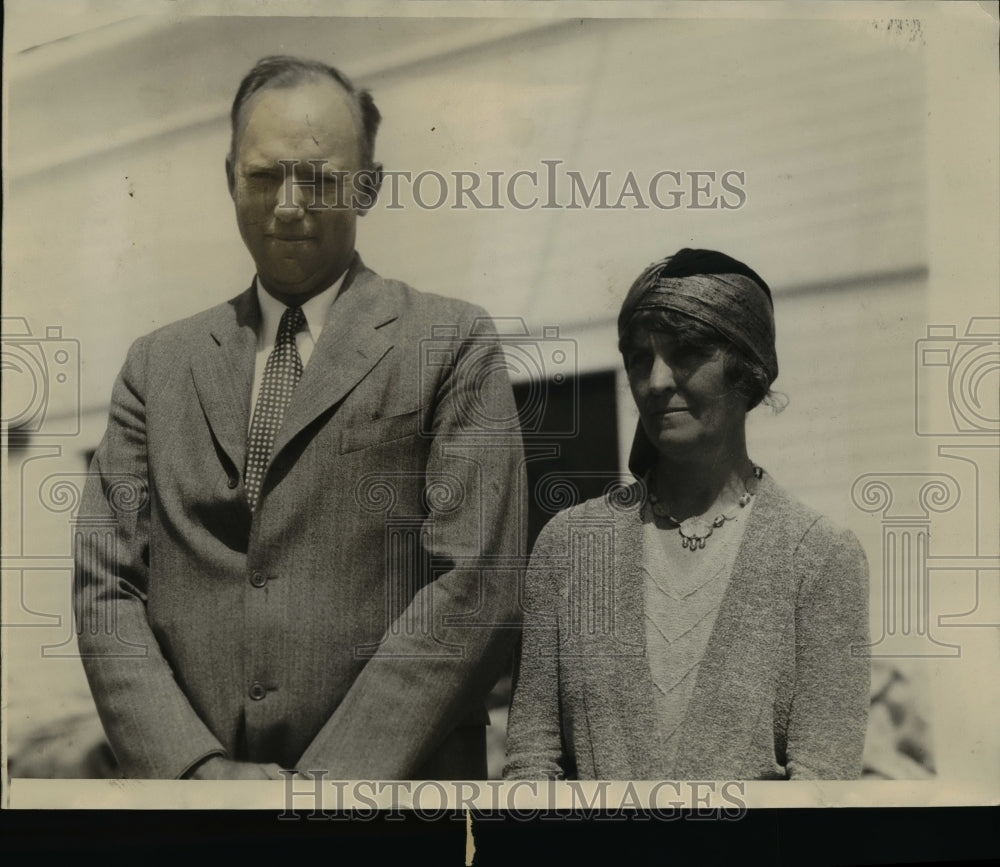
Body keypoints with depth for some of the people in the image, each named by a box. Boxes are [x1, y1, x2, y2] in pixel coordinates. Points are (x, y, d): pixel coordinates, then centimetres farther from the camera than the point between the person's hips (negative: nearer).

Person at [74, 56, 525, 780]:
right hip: (184, 794, 3)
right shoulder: (160, 363, 11)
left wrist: (331, 783, -15)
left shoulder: (453, 344, 0)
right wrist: (196, 768, -9)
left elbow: (475, 588, -9)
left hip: (387, 782, -2)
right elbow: (106, 587, 5)